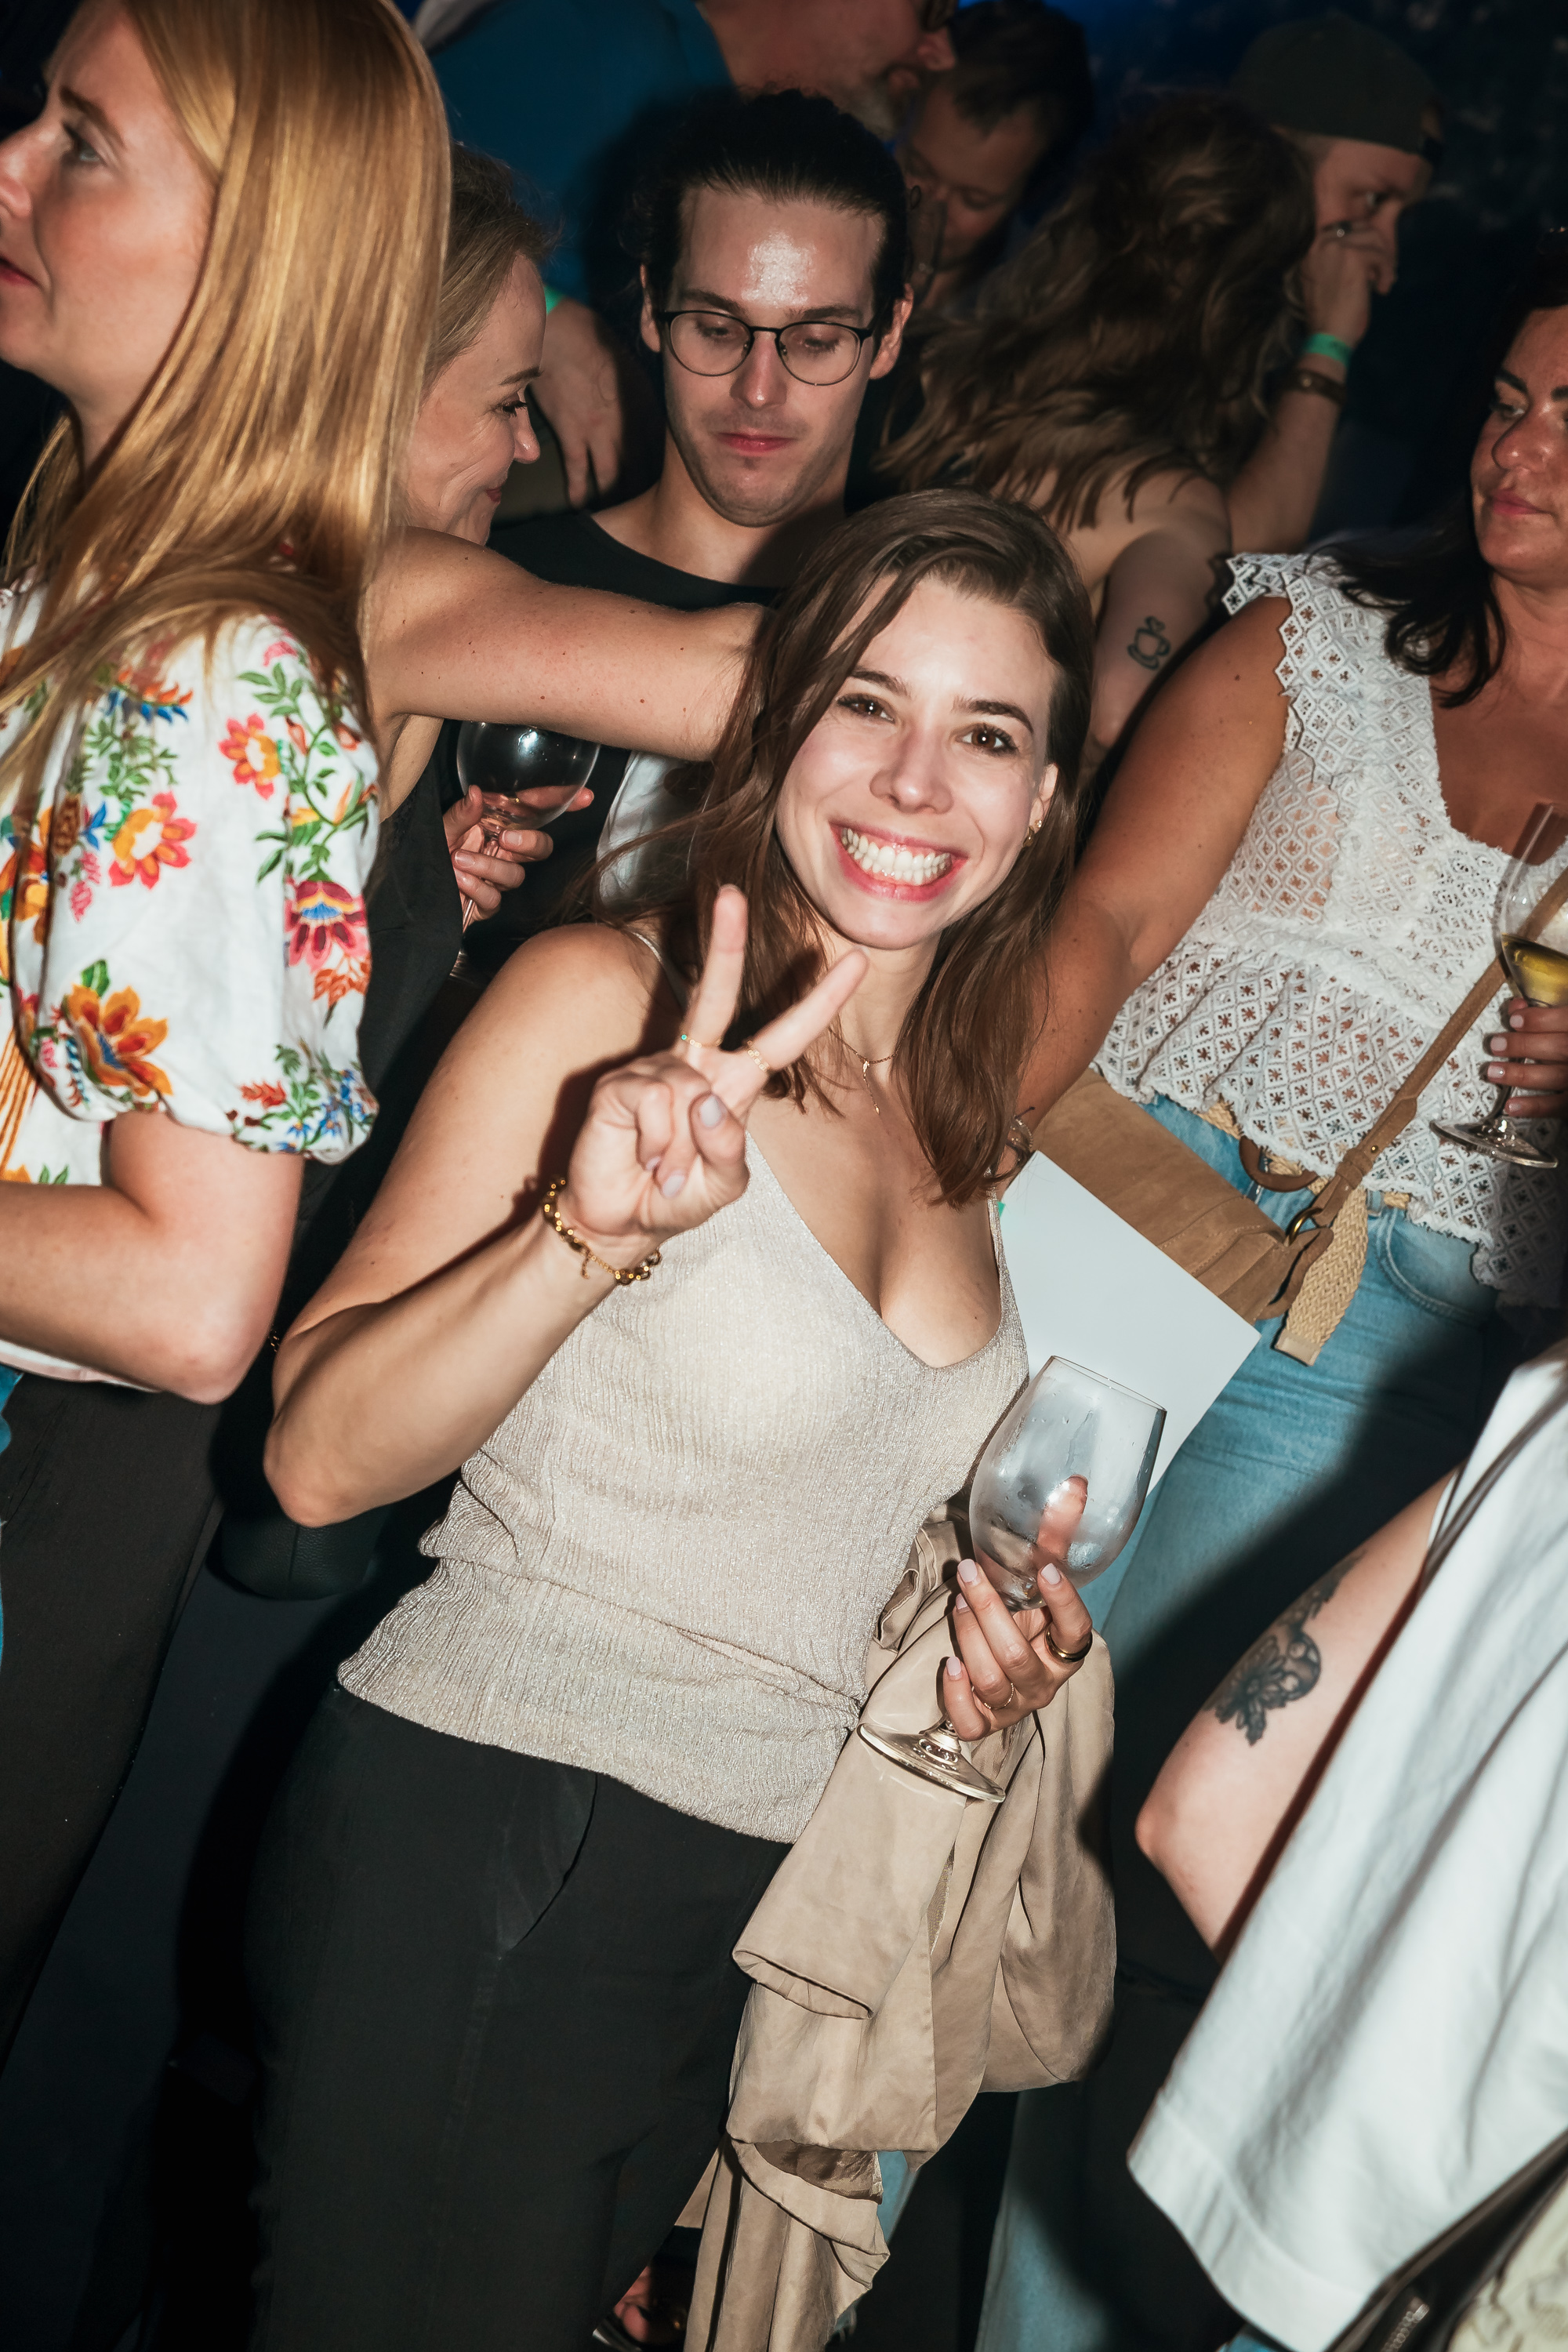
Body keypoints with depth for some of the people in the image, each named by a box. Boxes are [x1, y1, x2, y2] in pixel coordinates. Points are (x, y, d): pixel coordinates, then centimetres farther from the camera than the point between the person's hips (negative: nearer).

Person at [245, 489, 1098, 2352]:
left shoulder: (966, 1110, 8)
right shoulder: (606, 996, -12)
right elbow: (321, 1458, -17)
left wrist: (1012, 1628, 4)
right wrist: (593, 1231, -31)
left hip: (751, 1914, 6)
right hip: (471, 1864, -6)